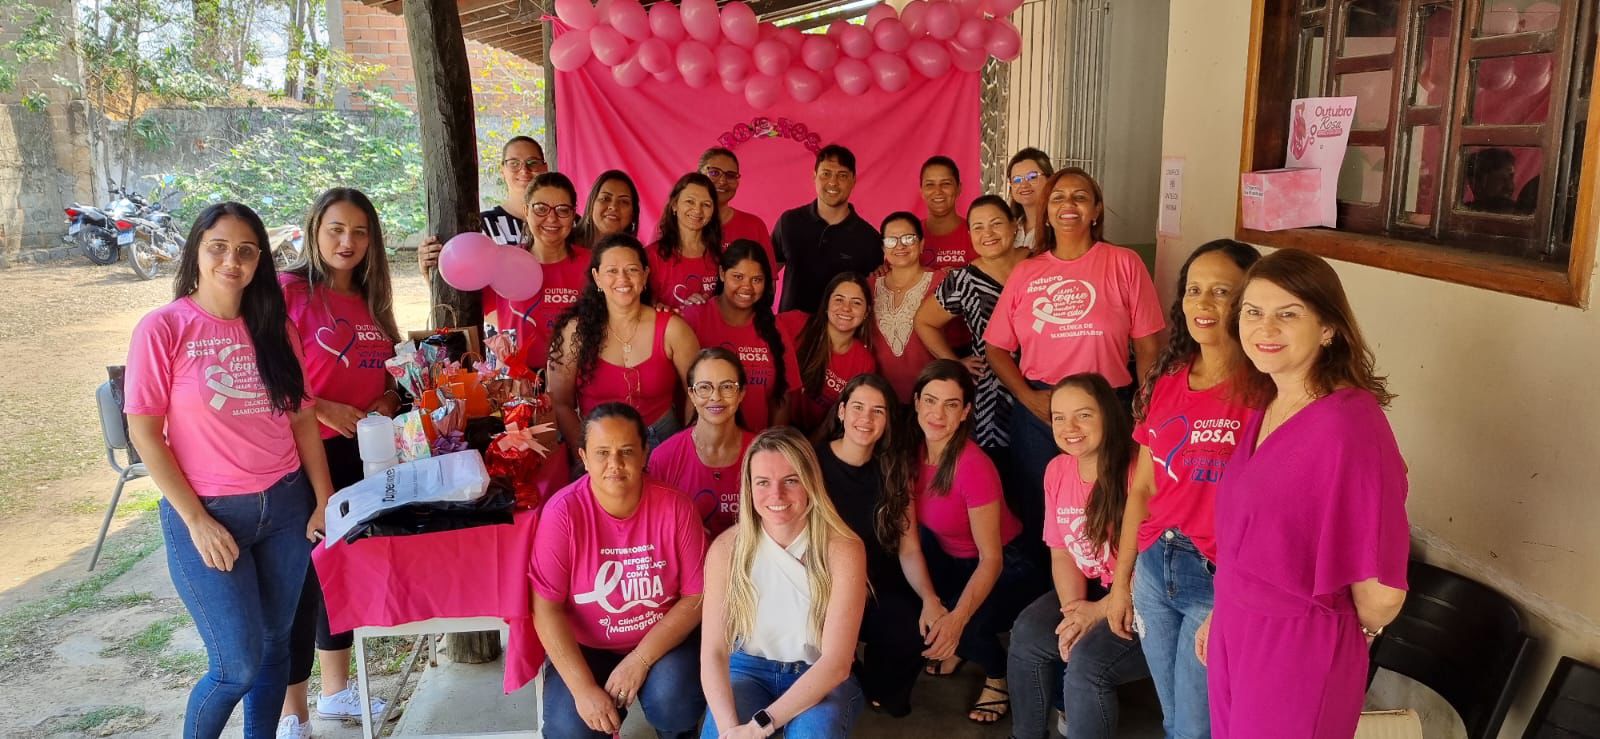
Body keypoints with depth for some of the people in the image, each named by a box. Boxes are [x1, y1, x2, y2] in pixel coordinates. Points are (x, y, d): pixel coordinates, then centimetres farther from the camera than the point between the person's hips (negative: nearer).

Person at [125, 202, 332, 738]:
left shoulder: (273, 327, 5)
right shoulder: (164, 327, -8)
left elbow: (302, 418, 8)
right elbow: (144, 432, -8)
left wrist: (325, 501, 2)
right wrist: (196, 520, -11)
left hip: (286, 508, 4)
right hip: (208, 513, -4)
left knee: (275, 644, 13)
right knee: (238, 665, -1)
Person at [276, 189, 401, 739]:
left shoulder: (370, 301, 11)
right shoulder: (289, 291, -10)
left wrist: (388, 401, -1)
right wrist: (323, 410, -22)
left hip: (362, 455, 7)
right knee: (303, 578, 0)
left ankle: (336, 690, 32)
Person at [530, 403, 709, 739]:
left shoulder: (675, 506, -14)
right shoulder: (562, 512, -17)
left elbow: (696, 596, -9)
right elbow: (546, 608, -15)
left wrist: (640, 660, -18)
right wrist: (583, 687, -22)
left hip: (663, 641, 0)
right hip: (586, 647, 0)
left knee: (674, 703, -27)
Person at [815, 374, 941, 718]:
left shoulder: (896, 469, 4)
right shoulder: (813, 462, -6)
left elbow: (909, 550, 0)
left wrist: (930, 599, -19)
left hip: (880, 589, 3)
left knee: (918, 635, -27)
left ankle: (881, 692, 8)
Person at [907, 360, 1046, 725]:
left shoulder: (973, 466, -30)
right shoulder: (914, 449, -12)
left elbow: (991, 560, -27)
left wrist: (957, 618, -40)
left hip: (1005, 567, -6)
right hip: (950, 559, 6)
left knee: (958, 628, -30)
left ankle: (998, 674, 5)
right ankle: (952, 649, 10)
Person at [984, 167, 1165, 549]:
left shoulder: (1124, 264, -1)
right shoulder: (1025, 272, 6)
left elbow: (1148, 347, -2)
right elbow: (996, 348, 8)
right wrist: (1028, 397, -6)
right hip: (1037, 416, 2)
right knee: (1038, 522, 13)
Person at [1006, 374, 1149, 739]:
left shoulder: (1137, 471, -21)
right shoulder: (1057, 470, 2)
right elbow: (1061, 553, 5)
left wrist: (1099, 612, -19)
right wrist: (1073, 610, -12)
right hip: (1089, 592, 7)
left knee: (1086, 660, -26)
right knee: (1027, 635, -13)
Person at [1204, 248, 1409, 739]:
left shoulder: (1348, 425, -23)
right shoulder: (1267, 409, 3)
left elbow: (1382, 592, -21)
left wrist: (1330, 635, -3)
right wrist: (1222, 614, 15)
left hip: (1299, 655, -7)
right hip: (1237, 638, 7)